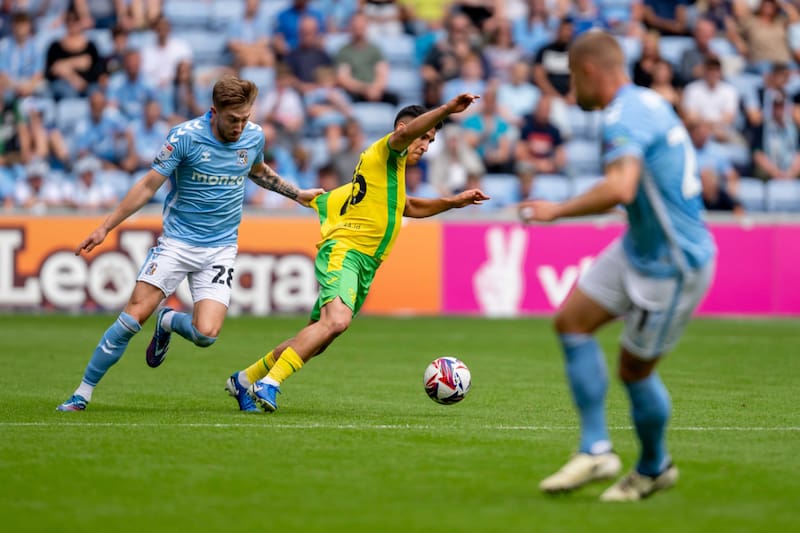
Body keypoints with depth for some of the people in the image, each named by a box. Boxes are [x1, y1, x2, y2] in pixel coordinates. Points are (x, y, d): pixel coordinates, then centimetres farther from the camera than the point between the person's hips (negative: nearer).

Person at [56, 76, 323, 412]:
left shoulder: (254, 136, 0)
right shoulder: (185, 136, -13)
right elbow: (148, 186, -7)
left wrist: (297, 194, 27)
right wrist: (105, 227, -9)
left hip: (220, 248, 3)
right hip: (176, 241, -2)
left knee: (205, 334, -16)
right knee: (135, 315, -14)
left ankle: (168, 322, 21)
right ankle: (82, 393, -3)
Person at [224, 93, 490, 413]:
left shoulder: (393, 172, 29)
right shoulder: (385, 153, 2)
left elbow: (409, 207, 47)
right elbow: (407, 131, -21)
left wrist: (454, 202, 39)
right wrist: (448, 109, -30)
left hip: (364, 266, 10)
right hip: (343, 252, -10)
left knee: (316, 339, 10)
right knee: (336, 320, -31)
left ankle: (245, 380, 21)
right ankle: (269, 383, -32)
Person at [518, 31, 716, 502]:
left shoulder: (624, 116, -23)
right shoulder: (647, 103, 8)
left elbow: (620, 189, -39)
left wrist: (557, 210, -28)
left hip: (673, 266, -10)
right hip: (639, 249, 10)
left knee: (634, 370, 4)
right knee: (572, 322, 6)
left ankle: (655, 467, 28)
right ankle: (596, 450, 7)